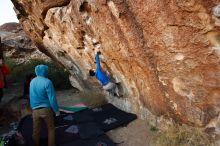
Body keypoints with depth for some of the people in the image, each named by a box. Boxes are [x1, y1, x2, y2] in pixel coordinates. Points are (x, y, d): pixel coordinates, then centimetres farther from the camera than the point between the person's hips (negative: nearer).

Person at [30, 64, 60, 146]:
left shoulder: (32, 82, 3)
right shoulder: (47, 82, -16)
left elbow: (31, 96, 11)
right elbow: (52, 98, -16)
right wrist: (56, 110, -7)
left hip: (35, 110, 5)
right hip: (46, 109, -5)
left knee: (36, 131, 17)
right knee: (51, 129, 14)